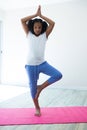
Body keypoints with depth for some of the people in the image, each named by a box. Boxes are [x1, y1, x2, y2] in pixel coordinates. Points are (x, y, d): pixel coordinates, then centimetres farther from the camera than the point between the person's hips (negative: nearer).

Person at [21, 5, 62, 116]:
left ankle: (40, 87, 3)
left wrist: (41, 15, 2)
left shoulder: (45, 35, 4)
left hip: (42, 63, 1)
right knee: (32, 86, 6)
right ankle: (37, 108, 27)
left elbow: (52, 23, -4)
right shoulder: (29, 35, 3)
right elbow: (22, 20, -3)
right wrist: (35, 14, 0)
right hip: (31, 65, -1)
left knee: (58, 75, -18)